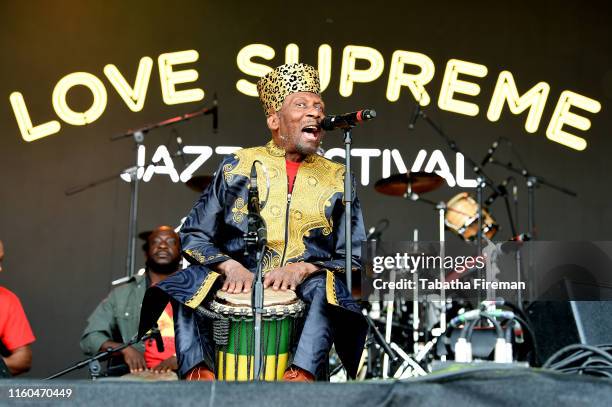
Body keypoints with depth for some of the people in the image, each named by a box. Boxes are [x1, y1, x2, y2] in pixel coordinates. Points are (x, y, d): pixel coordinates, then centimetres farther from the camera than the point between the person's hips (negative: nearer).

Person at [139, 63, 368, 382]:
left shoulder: (336, 179, 8)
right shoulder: (239, 166, 6)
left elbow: (351, 258, 5)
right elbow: (193, 236, 5)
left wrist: (304, 268, -15)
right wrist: (230, 266, -16)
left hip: (305, 290, 0)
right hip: (238, 282, 0)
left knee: (326, 287, -33)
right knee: (190, 282, -27)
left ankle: (301, 374, -39)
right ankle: (199, 370, -29)